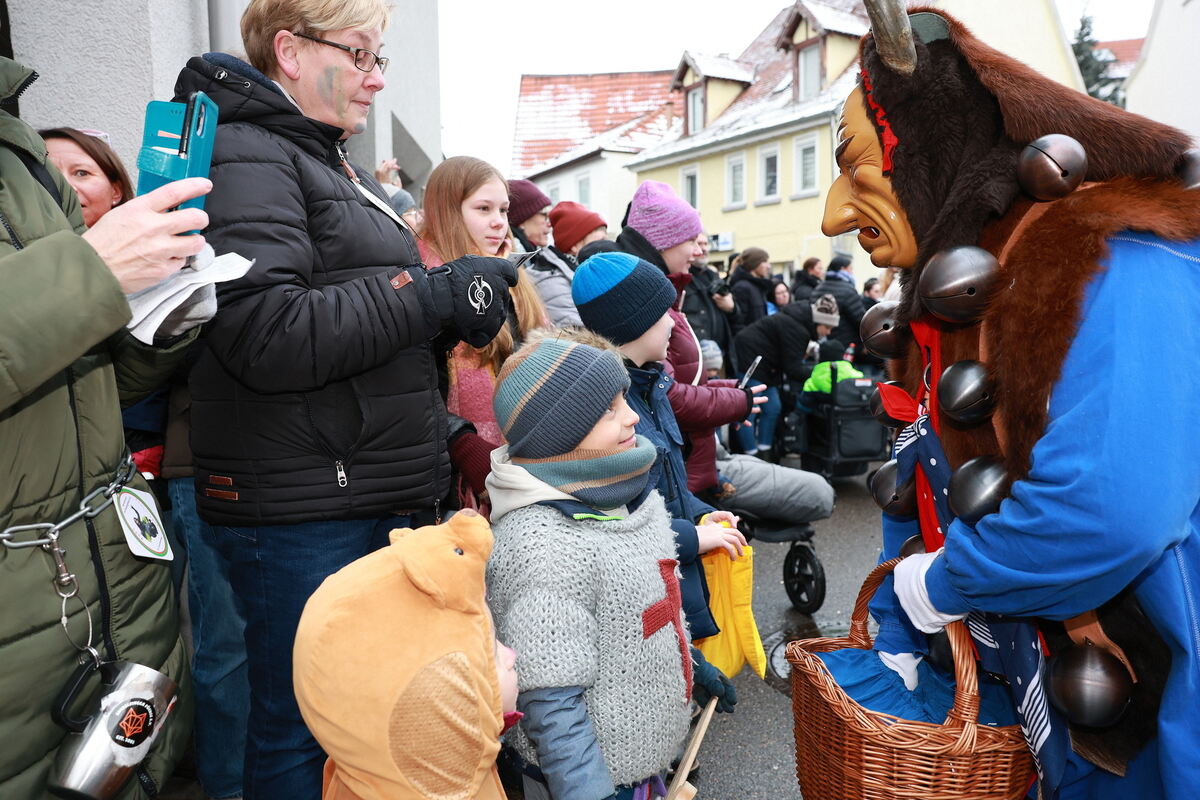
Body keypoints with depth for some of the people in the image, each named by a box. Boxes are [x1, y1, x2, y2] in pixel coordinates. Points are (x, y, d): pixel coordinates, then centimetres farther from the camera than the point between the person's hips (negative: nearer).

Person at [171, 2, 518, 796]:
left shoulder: (341, 168, 20)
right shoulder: (245, 157, -9)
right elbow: (267, 337, -24)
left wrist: (464, 297, 4)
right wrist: (436, 294, -19)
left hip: (381, 492, 9)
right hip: (302, 510, -9)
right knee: (303, 730, 6)